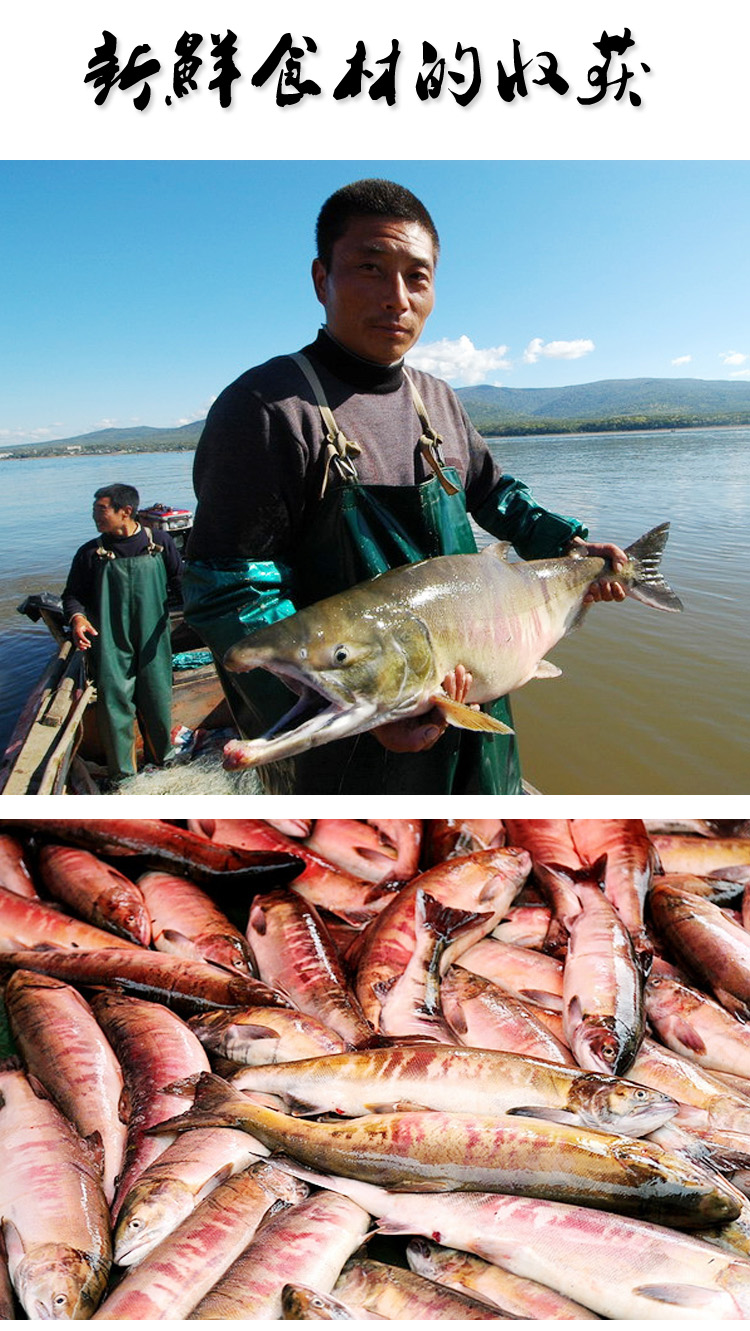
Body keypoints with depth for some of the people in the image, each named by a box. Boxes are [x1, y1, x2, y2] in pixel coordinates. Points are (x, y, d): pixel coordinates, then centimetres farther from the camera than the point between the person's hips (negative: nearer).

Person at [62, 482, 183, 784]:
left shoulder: (159, 543, 1)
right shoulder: (90, 553, 1)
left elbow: (179, 582, 8)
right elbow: (73, 595, 8)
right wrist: (77, 617, -12)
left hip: (152, 644, 1)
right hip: (110, 647, 0)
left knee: (157, 703, 10)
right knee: (114, 705, -1)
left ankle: (161, 760, 33)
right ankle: (121, 776, 13)